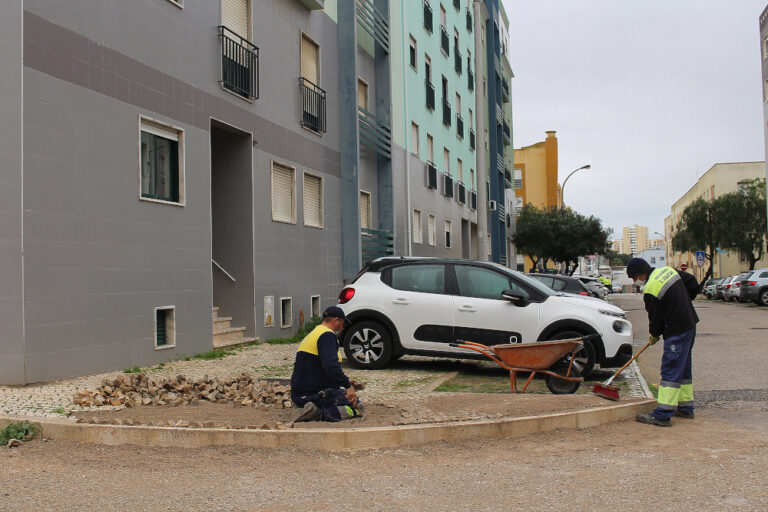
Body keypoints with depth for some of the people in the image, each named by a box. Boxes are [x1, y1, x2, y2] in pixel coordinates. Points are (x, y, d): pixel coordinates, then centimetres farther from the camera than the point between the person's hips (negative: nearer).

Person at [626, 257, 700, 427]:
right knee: (683, 368, 18)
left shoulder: (650, 290, -17)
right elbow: (693, 283, 15)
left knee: (670, 371, -9)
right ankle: (685, 408, 26)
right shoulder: (668, 270, 7)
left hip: (676, 332, -9)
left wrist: (654, 335, 9)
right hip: (690, 325, 9)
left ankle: (662, 415, -8)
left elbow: (656, 318, -9)